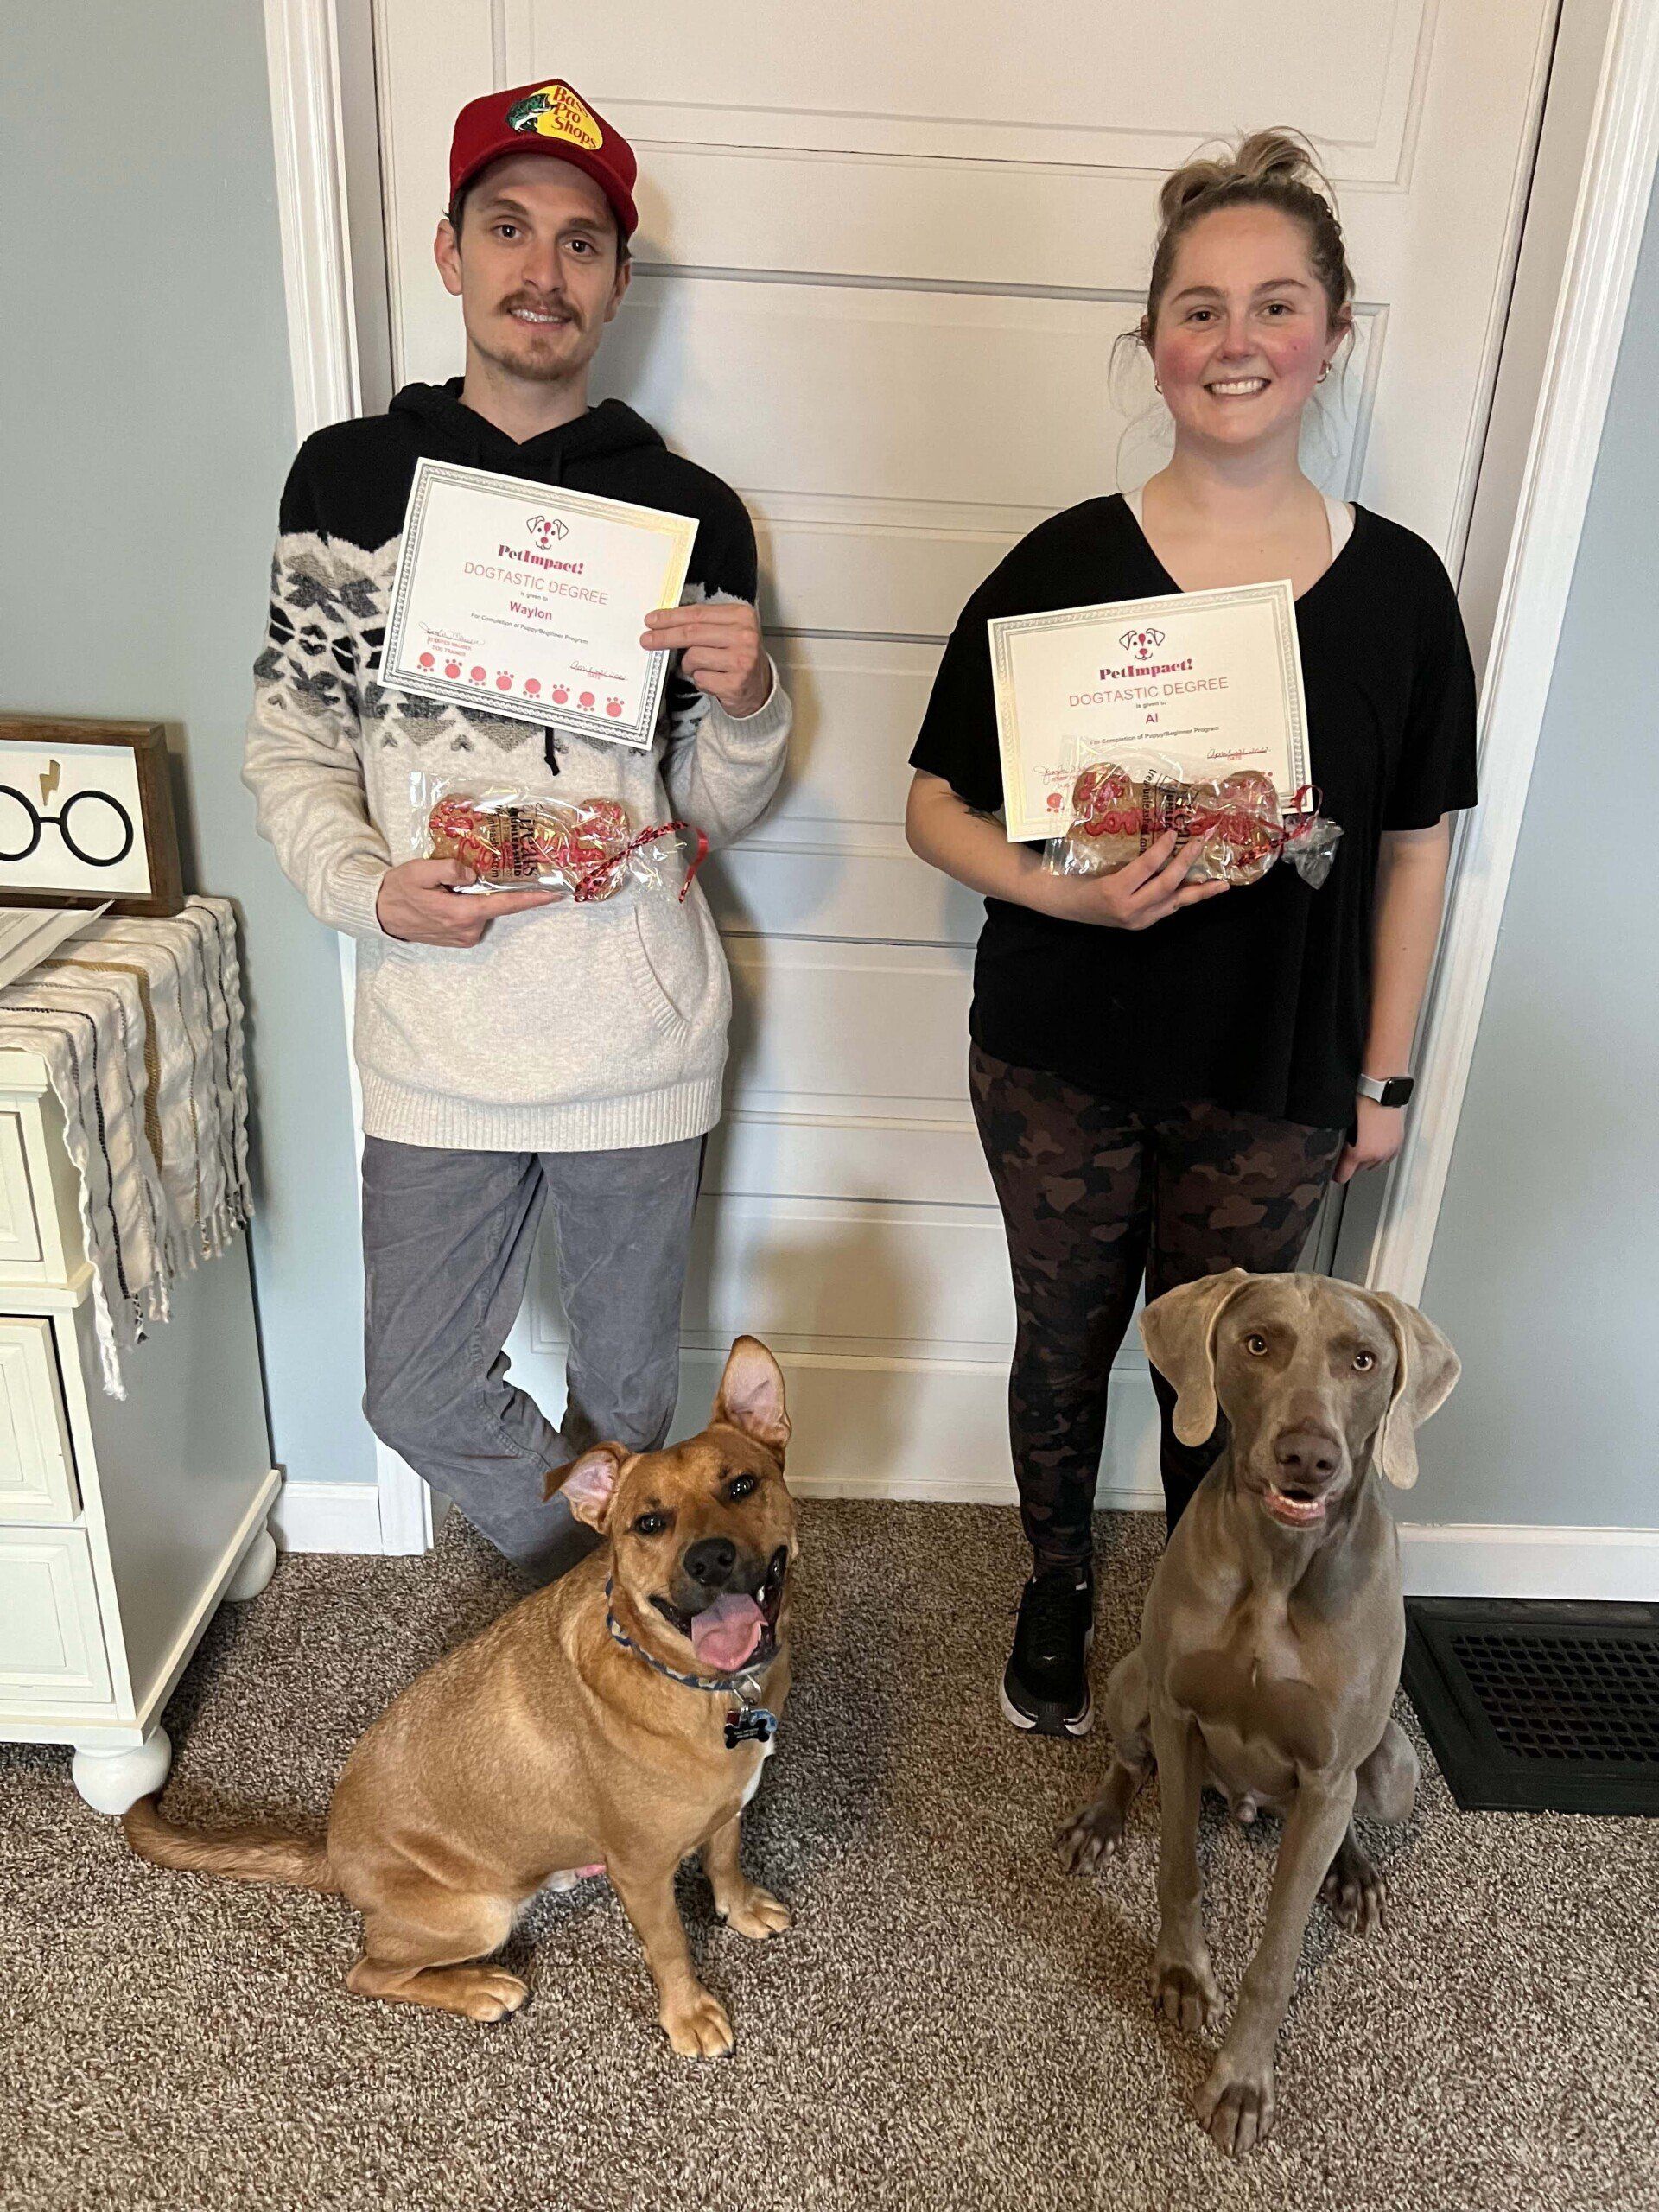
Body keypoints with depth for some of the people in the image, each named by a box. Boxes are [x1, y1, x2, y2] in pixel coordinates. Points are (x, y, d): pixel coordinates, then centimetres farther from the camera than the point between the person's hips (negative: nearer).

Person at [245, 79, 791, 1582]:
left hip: (640, 1033, 0)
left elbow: (717, 807, 4)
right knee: (420, 1398, 11)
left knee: (631, 1386, 17)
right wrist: (368, 885, -13)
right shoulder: (349, 476, 2)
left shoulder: (690, 512, 1)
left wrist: (747, 700, -17)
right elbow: (290, 745, 5)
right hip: (436, 1035, 1)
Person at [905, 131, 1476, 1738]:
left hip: (1272, 1084, 1)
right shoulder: (1063, 564, -8)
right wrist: (1068, 892, -23)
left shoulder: (1396, 586, -3)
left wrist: (1380, 1077, 5)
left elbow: (1413, 850, 3)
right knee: (1065, 1340, 17)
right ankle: (1058, 1587, 44)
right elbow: (938, 806, -4)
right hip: (1062, 1064, 0)